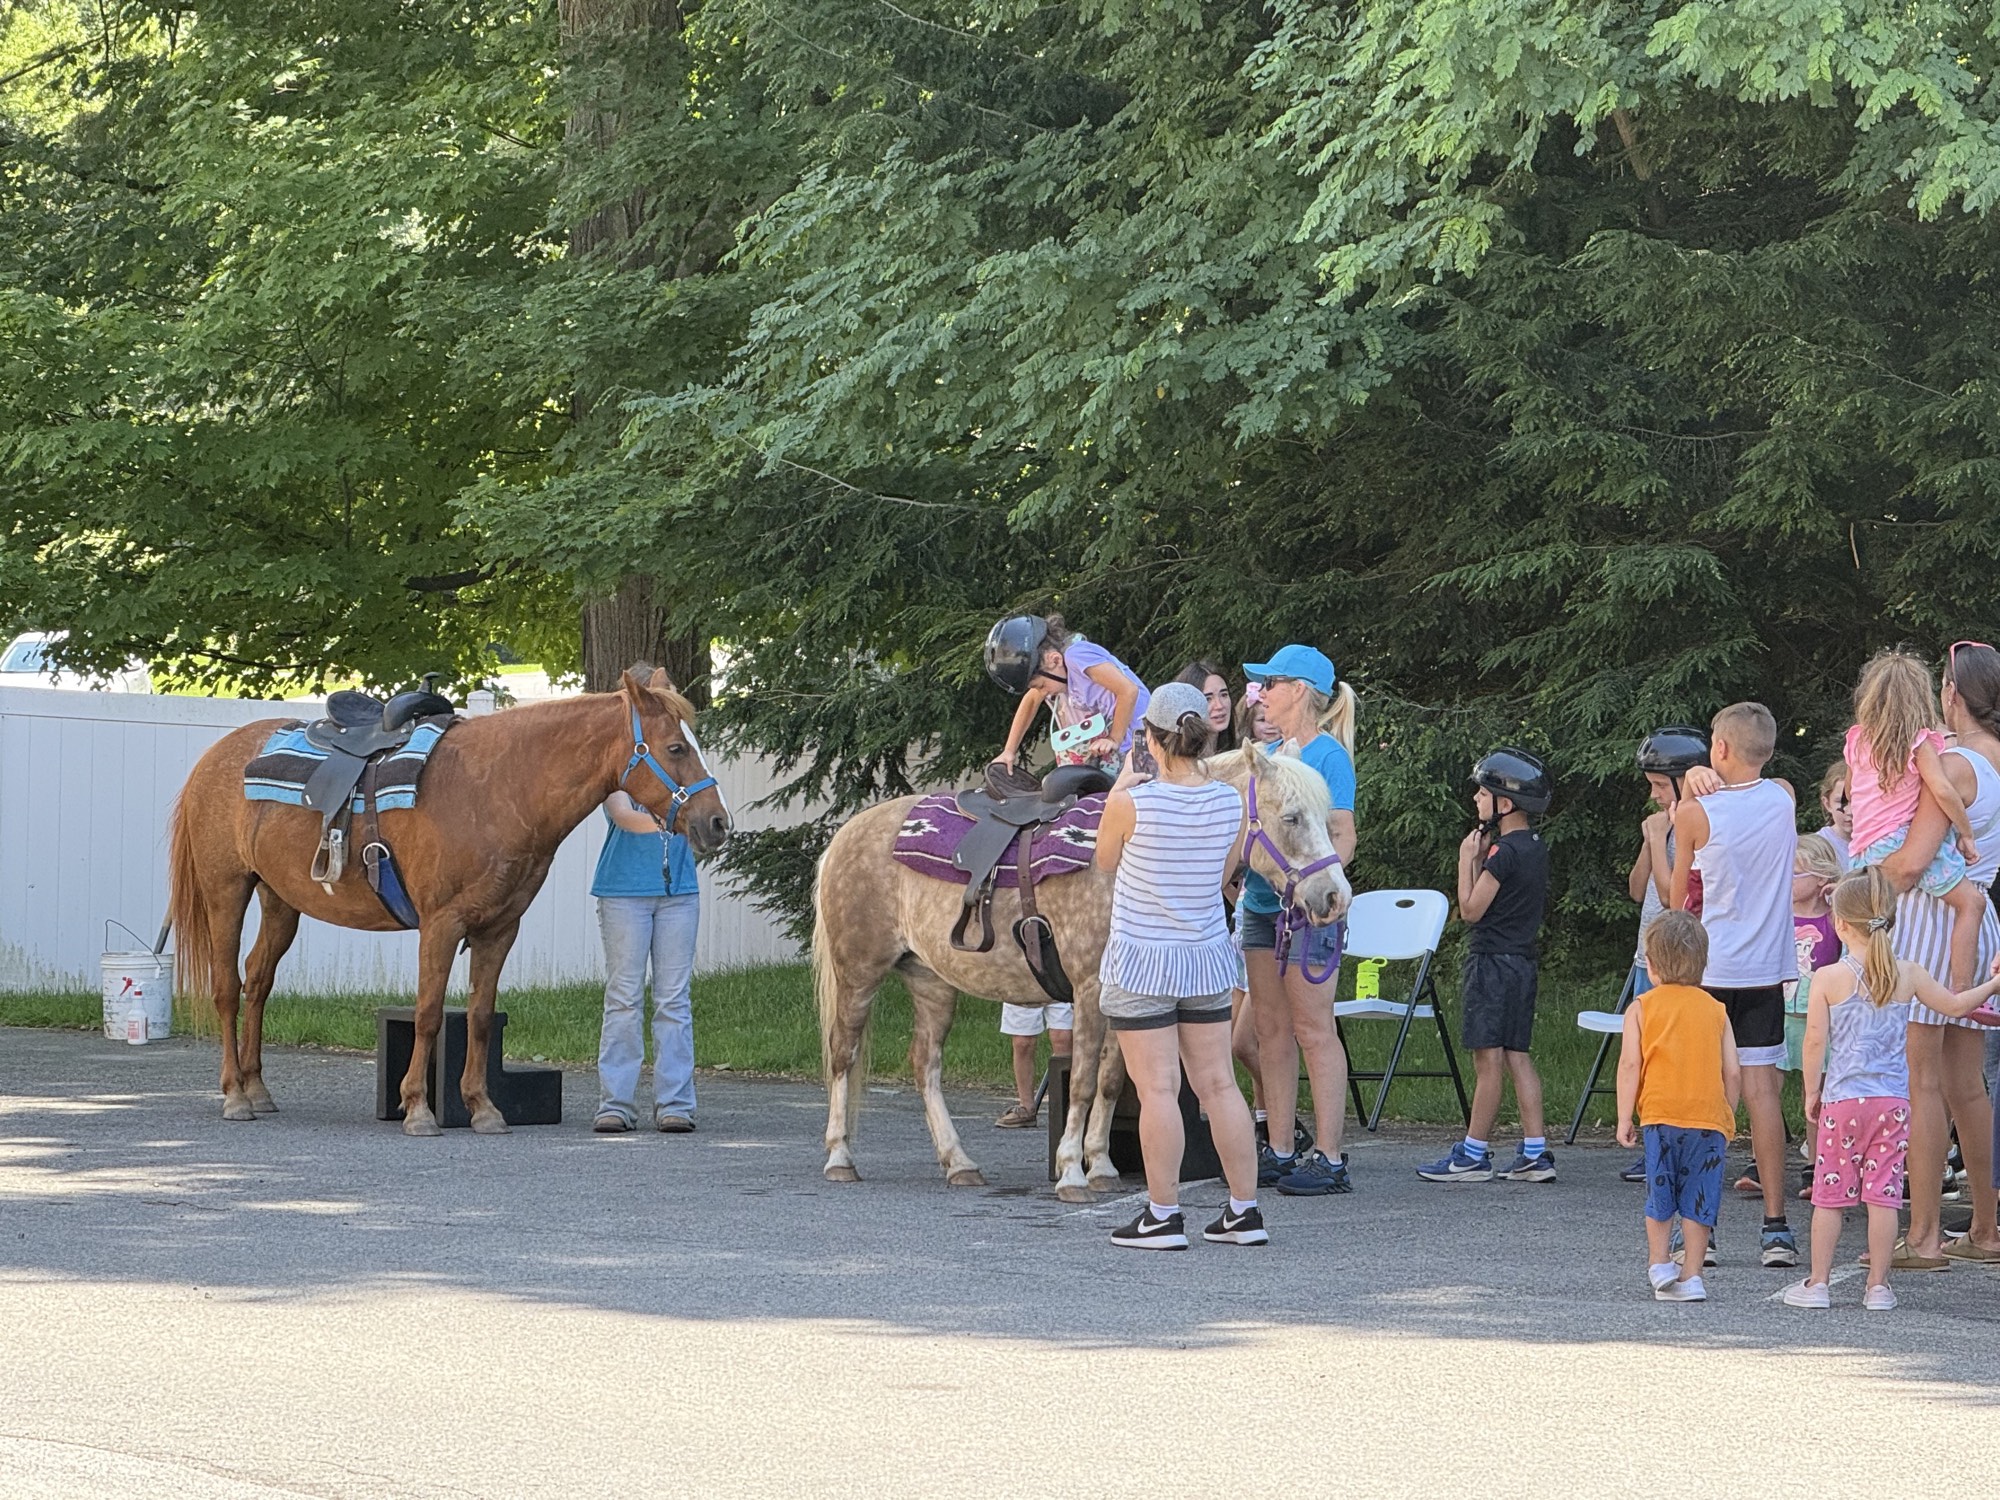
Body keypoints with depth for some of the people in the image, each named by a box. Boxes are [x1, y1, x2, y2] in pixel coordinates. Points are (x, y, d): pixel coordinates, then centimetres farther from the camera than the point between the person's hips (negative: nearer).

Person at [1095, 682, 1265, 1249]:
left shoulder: (1130, 804, -18)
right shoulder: (1232, 803, -5)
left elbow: (1105, 861, 3)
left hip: (1140, 961, -5)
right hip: (1209, 957, 5)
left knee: (1157, 1090, 0)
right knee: (1218, 1085, 11)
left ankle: (1163, 1216, 3)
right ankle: (1245, 1212, 14)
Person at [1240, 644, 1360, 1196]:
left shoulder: (1328, 755, -9)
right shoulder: (1270, 754, 14)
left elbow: (1342, 840, -12)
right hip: (1261, 903, 8)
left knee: (1313, 1030, -6)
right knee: (1270, 1030, 10)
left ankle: (1328, 1158, -4)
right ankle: (1279, 1151, 15)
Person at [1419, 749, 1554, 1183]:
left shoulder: (1505, 851, -16)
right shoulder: (1535, 848, 12)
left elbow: (1471, 909, -12)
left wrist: (1468, 858, -3)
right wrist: (1482, 856, 10)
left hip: (1493, 962, -9)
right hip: (1523, 963, 9)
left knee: (1488, 1058, -6)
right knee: (1517, 1056, 9)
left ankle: (1473, 1155, -3)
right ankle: (1535, 1153, 6)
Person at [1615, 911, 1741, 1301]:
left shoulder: (1641, 1009, 3)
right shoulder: (1716, 1010, 10)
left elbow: (1629, 1064, -4)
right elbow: (1732, 1072, 8)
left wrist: (1624, 1119, 0)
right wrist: (1728, 1120, 18)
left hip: (1660, 1114, -1)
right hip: (1710, 1117, 1)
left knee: (1660, 1196, 12)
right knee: (1698, 1200, 4)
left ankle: (1659, 1263, 10)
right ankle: (1691, 1276, 3)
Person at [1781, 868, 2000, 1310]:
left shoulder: (1828, 978, -7)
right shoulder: (1908, 975, 1)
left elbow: (1815, 1040, -6)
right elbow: (1955, 1005, 14)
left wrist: (1811, 1093, 6)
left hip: (1843, 1100, -2)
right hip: (1893, 1101, 2)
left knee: (1830, 1194, 5)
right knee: (1884, 1194, 4)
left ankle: (1817, 1283, 8)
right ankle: (1878, 1286, 6)